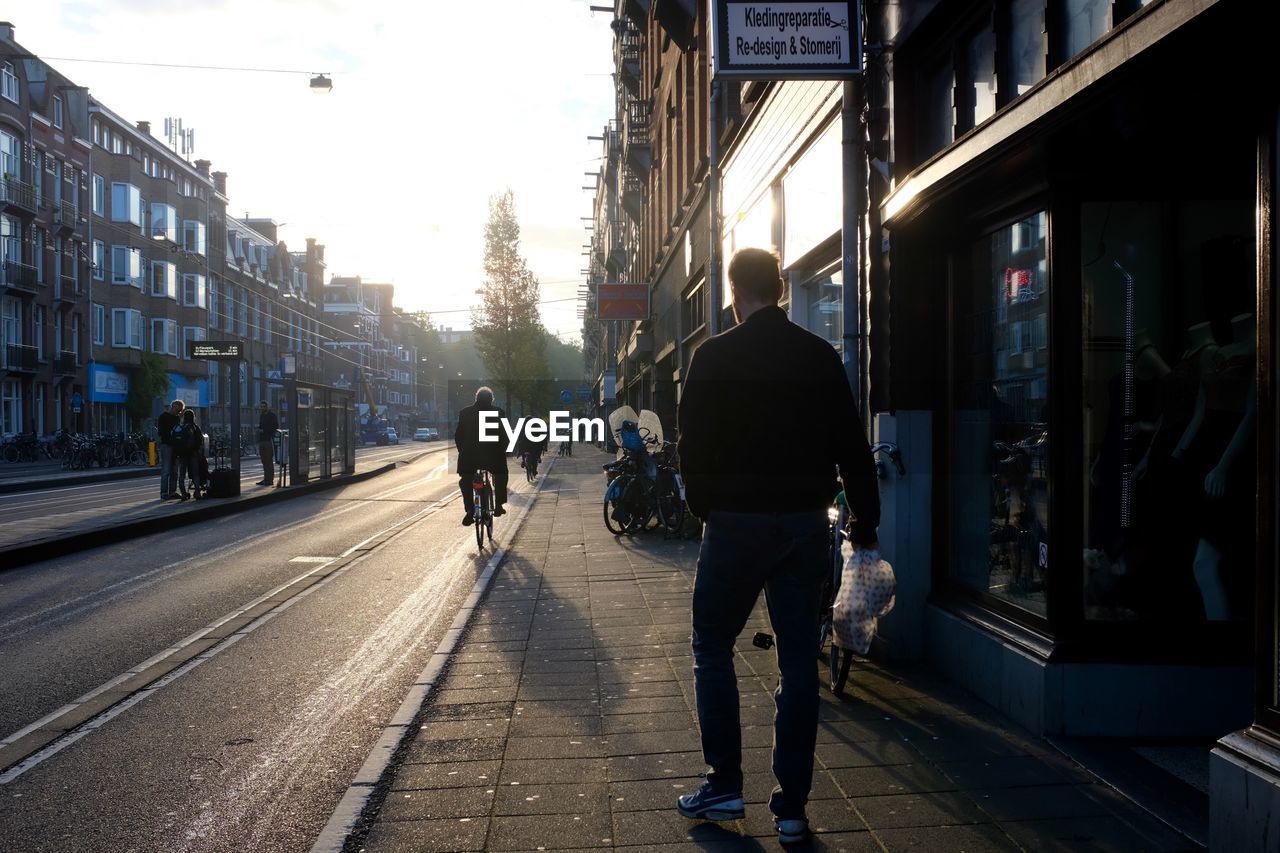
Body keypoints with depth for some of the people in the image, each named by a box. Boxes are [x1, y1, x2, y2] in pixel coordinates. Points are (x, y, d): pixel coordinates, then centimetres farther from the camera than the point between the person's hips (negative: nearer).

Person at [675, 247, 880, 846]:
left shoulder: (715, 358, -7)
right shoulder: (822, 358, 3)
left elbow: (694, 446, -8)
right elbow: (852, 449, 4)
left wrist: (704, 507, 9)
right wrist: (865, 522, 13)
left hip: (737, 523, -3)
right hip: (806, 525, 3)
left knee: (713, 648, 14)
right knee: (798, 661, 8)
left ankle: (724, 785, 16)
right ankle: (792, 807, 14)